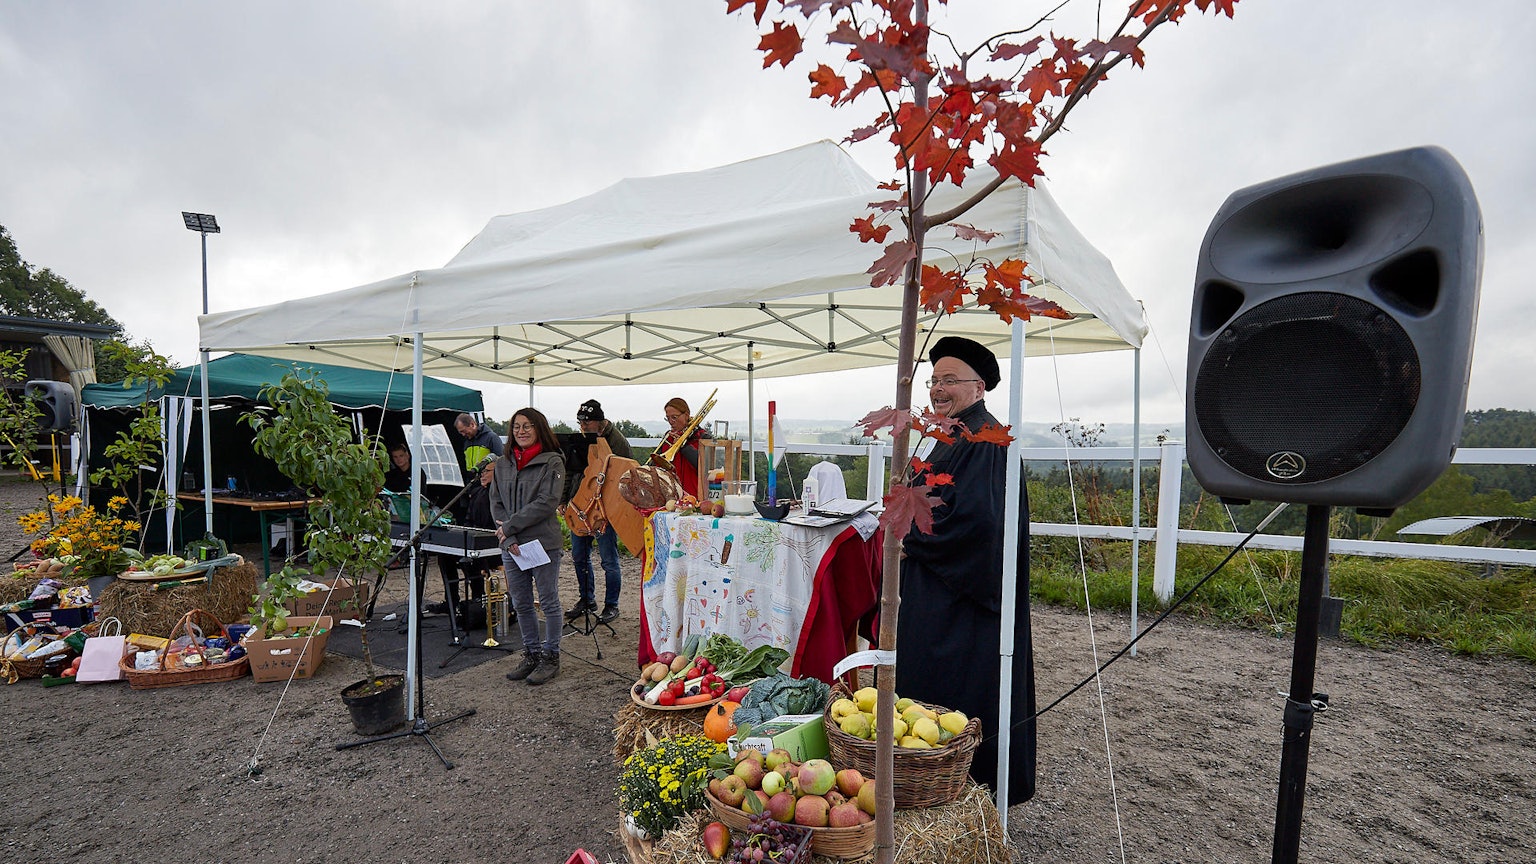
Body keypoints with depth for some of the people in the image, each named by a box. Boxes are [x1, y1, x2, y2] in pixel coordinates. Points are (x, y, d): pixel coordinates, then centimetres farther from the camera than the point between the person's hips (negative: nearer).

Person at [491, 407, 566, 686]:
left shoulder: (552, 462, -7)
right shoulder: (503, 464, 10)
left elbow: (547, 502, -16)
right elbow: (496, 503, 6)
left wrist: (510, 526, -14)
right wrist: (507, 537, -8)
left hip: (544, 544, -6)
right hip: (511, 547, 6)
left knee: (548, 603, 5)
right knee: (521, 605, 14)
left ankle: (551, 657, 19)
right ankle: (532, 654, 29)